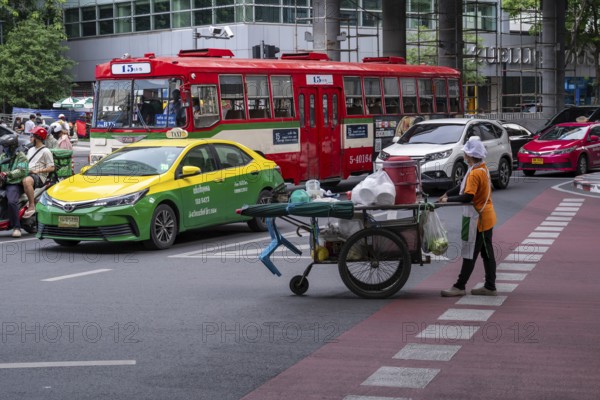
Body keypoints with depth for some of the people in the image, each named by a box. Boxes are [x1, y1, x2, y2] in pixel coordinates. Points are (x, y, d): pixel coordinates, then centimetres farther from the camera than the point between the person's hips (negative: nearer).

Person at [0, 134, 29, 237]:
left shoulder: (21, 156, 0)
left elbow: (21, 171, -15)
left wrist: (8, 174, -29)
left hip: (15, 184, -7)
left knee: (12, 202, -31)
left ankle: (16, 227, -26)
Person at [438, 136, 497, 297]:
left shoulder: (475, 173, -21)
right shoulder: (483, 169, 10)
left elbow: (468, 196, -27)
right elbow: (464, 187, 17)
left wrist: (448, 199, -18)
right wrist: (447, 194, 10)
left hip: (477, 219, -10)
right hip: (486, 217, 10)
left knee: (470, 254, -5)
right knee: (487, 253, 12)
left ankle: (459, 287, -1)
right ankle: (490, 286, 16)